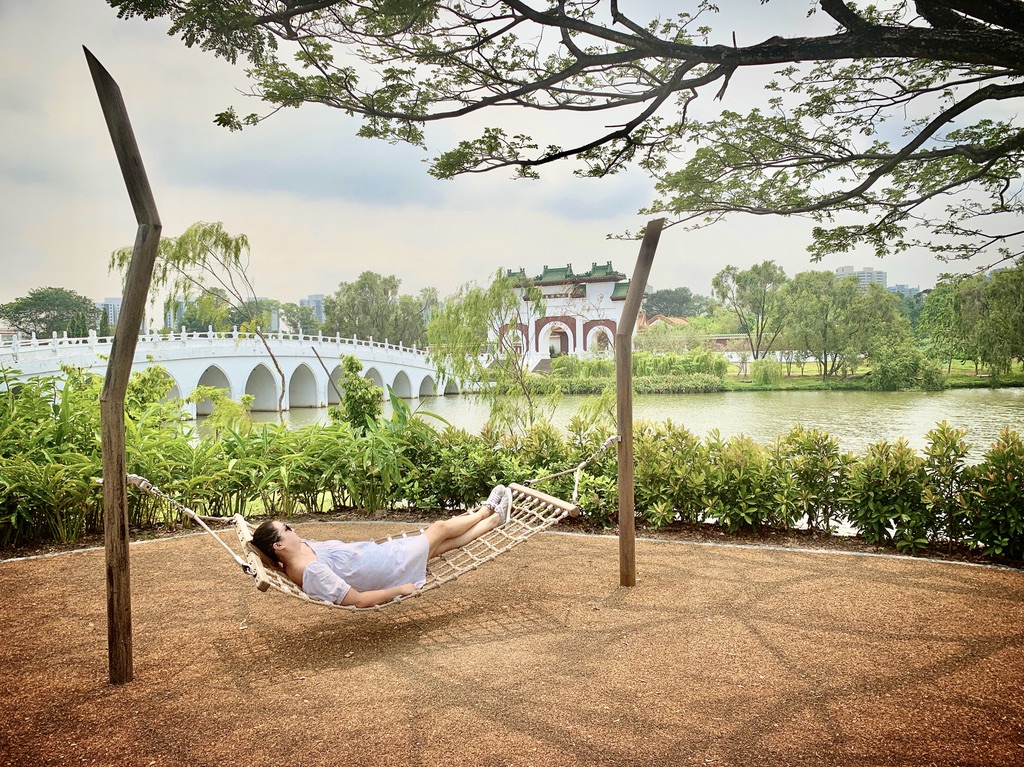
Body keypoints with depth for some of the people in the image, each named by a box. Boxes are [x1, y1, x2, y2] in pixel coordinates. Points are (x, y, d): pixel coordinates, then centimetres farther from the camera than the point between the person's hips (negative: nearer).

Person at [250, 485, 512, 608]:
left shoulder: (302, 548, -10)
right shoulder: (313, 572, -36)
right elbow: (357, 600, -34)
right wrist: (400, 590, -23)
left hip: (379, 552, 8)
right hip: (392, 572, -8)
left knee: (447, 542, 18)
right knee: (440, 528, 10)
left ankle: (495, 518, 40)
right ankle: (488, 510, 38)